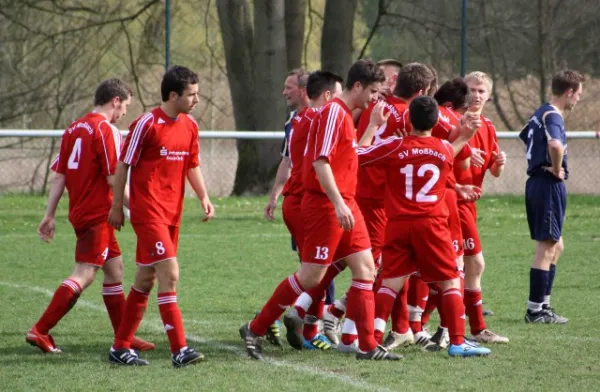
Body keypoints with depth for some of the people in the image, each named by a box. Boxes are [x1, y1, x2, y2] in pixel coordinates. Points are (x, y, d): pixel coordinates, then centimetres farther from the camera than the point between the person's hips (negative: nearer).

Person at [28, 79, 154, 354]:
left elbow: (59, 176, 11)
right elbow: (113, 179, -17)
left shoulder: (74, 129, 11)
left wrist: (50, 216, 13)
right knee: (84, 275, -10)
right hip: (98, 214, -9)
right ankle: (40, 330, -15)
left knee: (114, 268, 16)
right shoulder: (106, 130, -13)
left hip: (79, 212, 9)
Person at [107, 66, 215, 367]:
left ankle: (120, 348, 21)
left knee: (146, 279, 12)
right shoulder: (147, 124, -12)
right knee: (170, 274, -16)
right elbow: (124, 165, -6)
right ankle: (179, 350, -18)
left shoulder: (190, 126, 9)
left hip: (172, 212, 8)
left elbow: (192, 166, 20)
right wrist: (117, 206, -3)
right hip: (148, 211, -8)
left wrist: (204, 197, 5)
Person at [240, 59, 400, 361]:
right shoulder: (333, 112, -14)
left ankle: (367, 345, 5)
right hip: (325, 204, -10)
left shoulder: (345, 115, 16)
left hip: (344, 205, 10)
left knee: (365, 268, 4)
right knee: (311, 276, -5)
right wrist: (338, 203, -28)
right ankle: (254, 330, 6)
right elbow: (320, 161, -22)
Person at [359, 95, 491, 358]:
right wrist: (463, 138, 39)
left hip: (397, 224, 0)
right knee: (451, 282, 7)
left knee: (390, 283, 3)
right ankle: (458, 342, 2)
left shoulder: (394, 146, -5)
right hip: (432, 224, 0)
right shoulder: (445, 149, 2)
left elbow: (357, 156, 0)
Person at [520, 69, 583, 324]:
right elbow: (555, 144, -36)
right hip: (549, 185, -10)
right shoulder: (553, 116, -16)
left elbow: (525, 137, 33)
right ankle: (535, 310, -2)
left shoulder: (541, 113, 15)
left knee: (556, 246, 18)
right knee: (546, 248, -5)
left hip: (536, 181, 10)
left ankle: (543, 304, 21)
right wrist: (557, 170, -20)